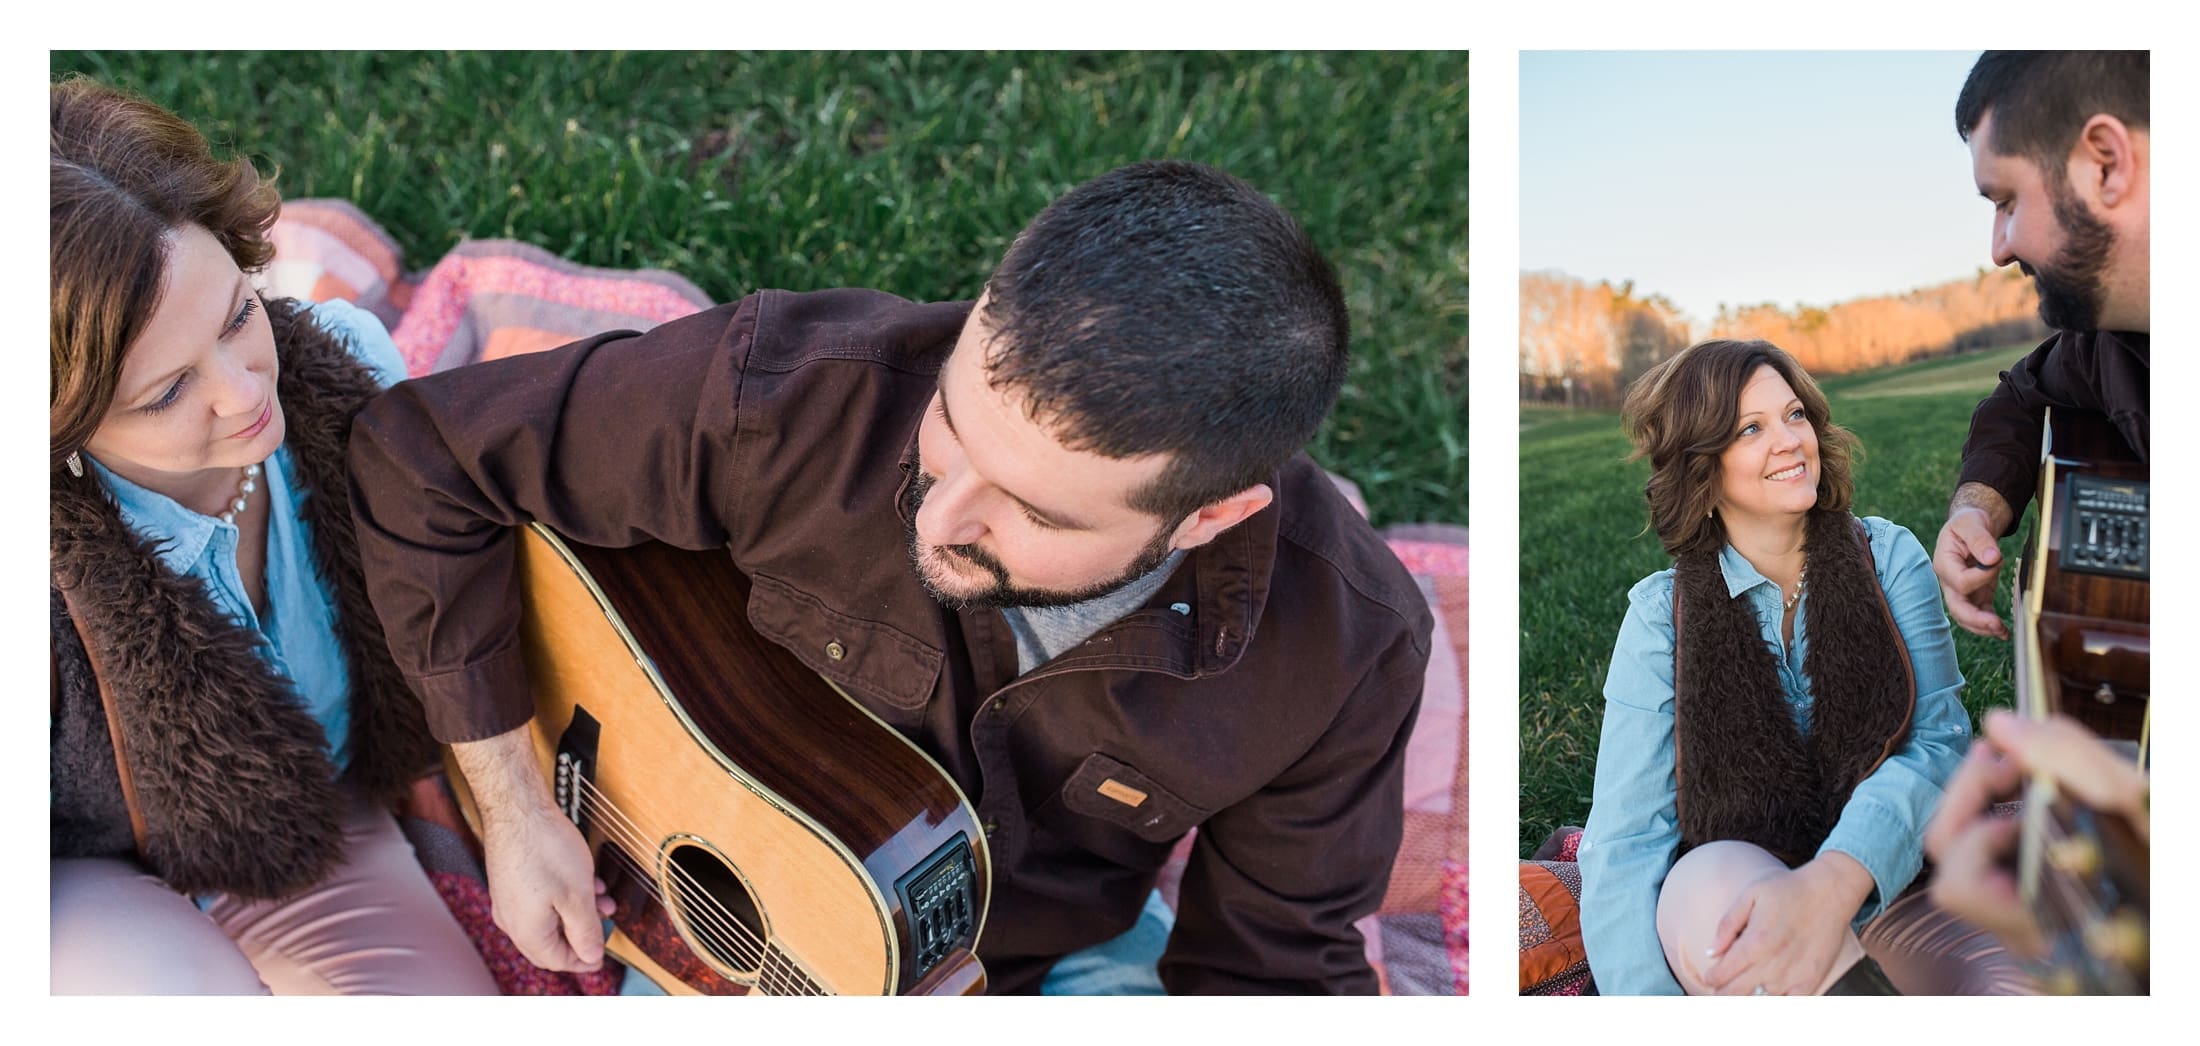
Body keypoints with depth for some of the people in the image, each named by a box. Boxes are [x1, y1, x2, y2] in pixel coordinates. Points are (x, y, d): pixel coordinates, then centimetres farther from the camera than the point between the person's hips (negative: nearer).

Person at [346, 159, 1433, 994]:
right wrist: (513, 805, -16)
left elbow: (1274, 958, -10)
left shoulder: (1350, 652, -27)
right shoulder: (789, 395, -32)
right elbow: (420, 453, -18)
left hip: (1067, 949, 1)